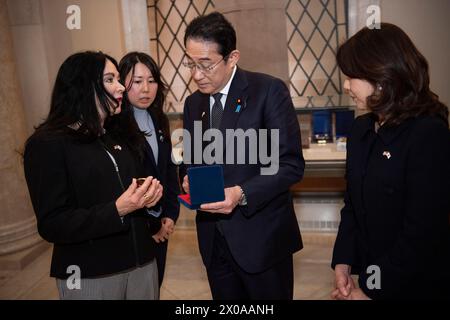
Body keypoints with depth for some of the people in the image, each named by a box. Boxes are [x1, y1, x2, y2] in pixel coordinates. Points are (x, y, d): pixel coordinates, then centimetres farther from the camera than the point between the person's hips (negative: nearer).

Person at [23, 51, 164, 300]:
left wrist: (149, 195, -6)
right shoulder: (47, 144, -11)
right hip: (89, 276, -6)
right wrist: (117, 210, -26)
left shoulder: (121, 136, 9)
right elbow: (52, 226, -15)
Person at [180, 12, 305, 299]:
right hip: (213, 239, 5)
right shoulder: (193, 103, 8)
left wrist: (242, 194, -25)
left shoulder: (269, 90, -10)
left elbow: (292, 164, -14)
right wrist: (189, 178, -5)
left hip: (261, 237, -5)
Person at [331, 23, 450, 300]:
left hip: (414, 286, -6)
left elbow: (422, 233, -21)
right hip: (369, 275, 6)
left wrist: (370, 291, -15)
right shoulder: (362, 128, 3)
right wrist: (343, 262, -4)